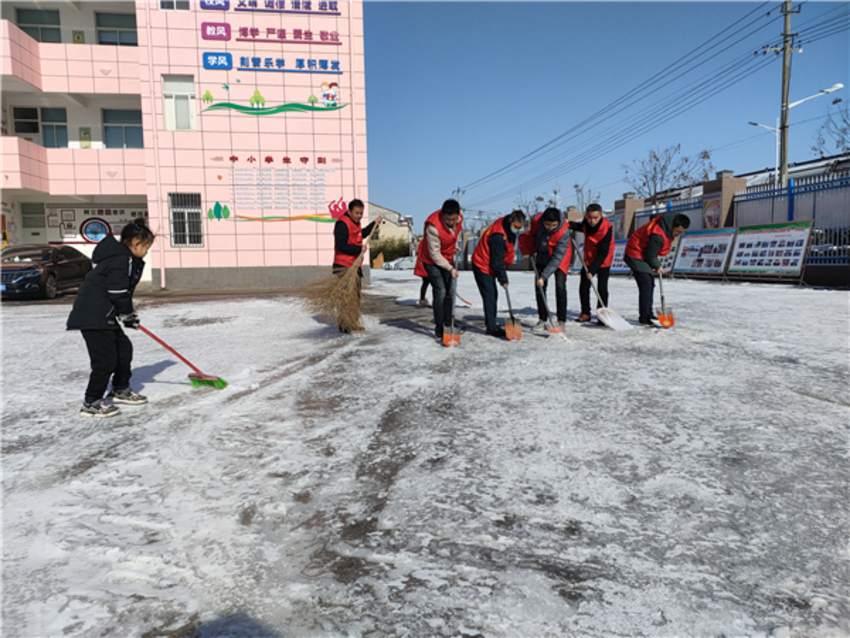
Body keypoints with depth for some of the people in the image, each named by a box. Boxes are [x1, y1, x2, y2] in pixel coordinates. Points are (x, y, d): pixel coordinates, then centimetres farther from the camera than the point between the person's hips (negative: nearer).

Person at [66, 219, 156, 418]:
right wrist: (127, 313, -7)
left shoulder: (126, 259, 18)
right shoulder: (121, 260, -16)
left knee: (124, 348, 18)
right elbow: (117, 291, -20)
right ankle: (91, 403, 1)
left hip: (104, 317, 11)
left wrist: (127, 315, 17)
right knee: (105, 359, -8)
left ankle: (120, 390, 33)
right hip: (93, 317, -11)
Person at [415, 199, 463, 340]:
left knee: (449, 292, 8)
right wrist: (450, 268, -27)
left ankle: (448, 325, 20)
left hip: (448, 258, 7)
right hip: (432, 261, -6)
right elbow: (435, 254, -27)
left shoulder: (459, 217, -14)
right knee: (440, 292, -13)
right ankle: (438, 331, -5)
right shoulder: (433, 226, -34)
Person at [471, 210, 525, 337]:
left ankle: (491, 323, 24)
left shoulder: (508, 228, 0)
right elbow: (497, 261, -24)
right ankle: (491, 327, -6)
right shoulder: (498, 236, -31)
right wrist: (503, 279, -15)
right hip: (482, 266, -10)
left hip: (488, 265, 10)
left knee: (493, 295, 14)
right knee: (490, 296, -9)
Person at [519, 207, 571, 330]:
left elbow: (557, 258, -33)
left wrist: (544, 276, -37)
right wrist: (532, 251, 6)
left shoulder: (563, 232, -33)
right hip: (542, 257, 4)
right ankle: (542, 319, 10)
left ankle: (561, 321, -7)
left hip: (560, 259, -4)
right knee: (539, 287, 0)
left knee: (560, 286, -15)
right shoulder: (536, 220, -22)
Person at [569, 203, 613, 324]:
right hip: (589, 259, 6)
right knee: (583, 287, 6)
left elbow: (603, 253, -28)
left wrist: (592, 270, -35)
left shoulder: (606, 228, -28)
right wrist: (570, 225, -2)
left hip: (603, 261, -6)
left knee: (602, 289, -7)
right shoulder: (587, 221, -10)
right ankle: (585, 313, 19)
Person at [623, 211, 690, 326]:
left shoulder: (670, 220, -5)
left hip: (645, 254, 10)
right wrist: (657, 267, -5)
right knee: (646, 286, -13)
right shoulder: (658, 235, -34)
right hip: (637, 255, -10)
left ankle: (648, 314, 24)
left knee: (651, 285, 14)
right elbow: (649, 255, -24)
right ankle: (644, 318, -6)